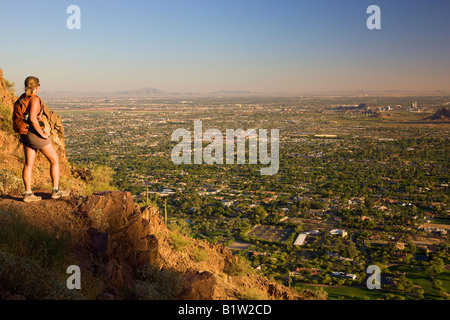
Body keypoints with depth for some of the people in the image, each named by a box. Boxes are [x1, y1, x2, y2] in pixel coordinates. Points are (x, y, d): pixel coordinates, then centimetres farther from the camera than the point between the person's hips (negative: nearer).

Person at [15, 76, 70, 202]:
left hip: (24, 134, 8)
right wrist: (42, 134, -18)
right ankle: (56, 191, 8)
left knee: (28, 163, 10)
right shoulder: (34, 99, -18)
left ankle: (28, 194, 10)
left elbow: (17, 118, 13)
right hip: (36, 134, -8)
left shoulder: (21, 99, 9)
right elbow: (32, 119, -27)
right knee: (55, 160, 5)